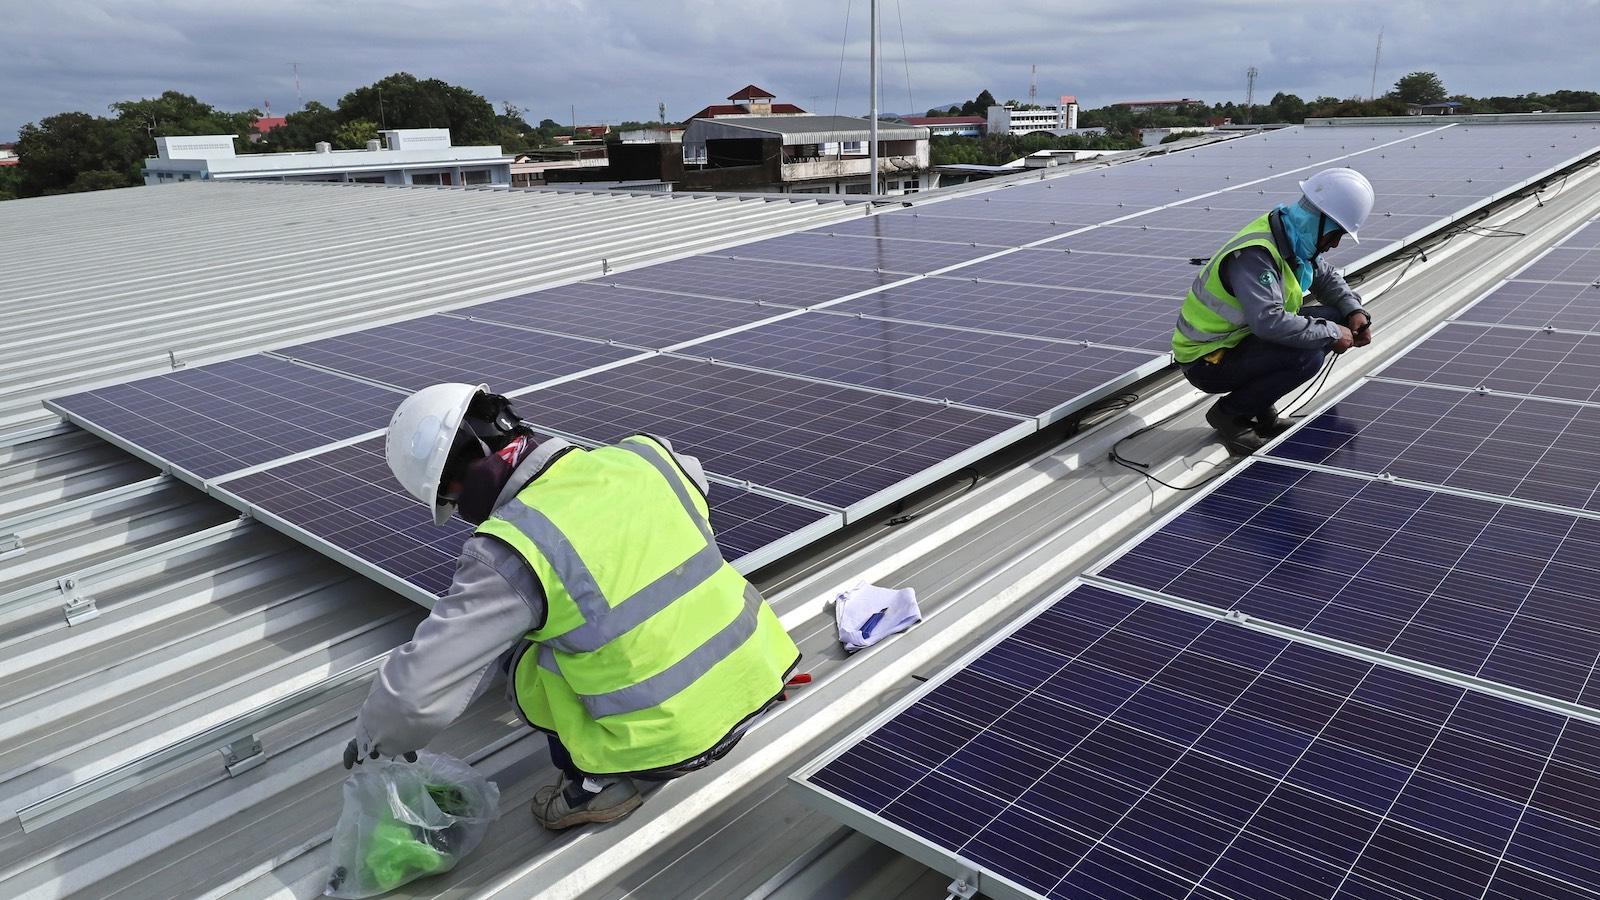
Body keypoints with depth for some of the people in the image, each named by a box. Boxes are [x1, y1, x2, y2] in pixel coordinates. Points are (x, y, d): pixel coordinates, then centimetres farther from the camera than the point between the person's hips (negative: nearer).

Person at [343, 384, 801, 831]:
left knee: (509, 649, 12)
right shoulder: (640, 454, -3)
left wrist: (372, 739, 7)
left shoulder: (510, 552, -19)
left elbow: (418, 688, -16)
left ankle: (598, 783, 16)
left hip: (671, 743, -6)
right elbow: (694, 480, 24)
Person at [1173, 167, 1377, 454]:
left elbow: (1327, 277, 19)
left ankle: (1262, 409, 8)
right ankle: (1228, 413, -6)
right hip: (1206, 361, -10)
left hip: (1241, 339, 10)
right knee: (1307, 356, -27)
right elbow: (1268, 320, -37)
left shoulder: (1293, 239, 3)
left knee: (1334, 318, 2)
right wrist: (1331, 334, -25)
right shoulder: (1254, 254, -27)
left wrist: (1354, 311, 0)